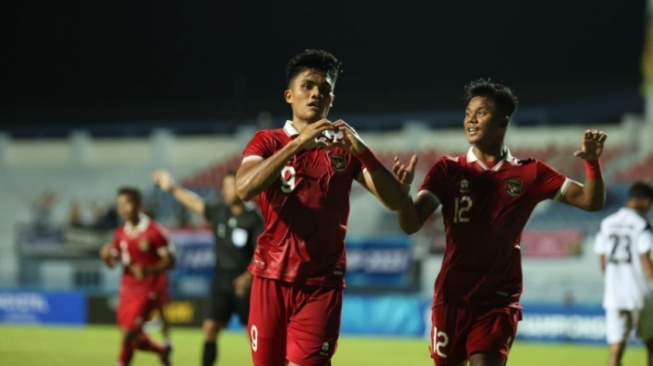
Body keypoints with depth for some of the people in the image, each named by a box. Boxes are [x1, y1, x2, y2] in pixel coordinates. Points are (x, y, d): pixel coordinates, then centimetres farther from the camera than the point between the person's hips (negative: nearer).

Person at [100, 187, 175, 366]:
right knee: (132, 338, 10)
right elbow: (113, 262, 12)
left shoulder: (154, 232, -12)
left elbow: (169, 261, -11)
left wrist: (148, 270, -27)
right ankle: (162, 351, 32)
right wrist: (106, 257, -12)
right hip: (128, 289, 7)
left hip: (148, 290, -7)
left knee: (129, 333, -17)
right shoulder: (120, 233, 6)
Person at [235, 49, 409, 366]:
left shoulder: (344, 149, 8)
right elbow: (244, 189, -17)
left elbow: (396, 201, -2)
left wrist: (362, 151, -16)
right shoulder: (267, 142, 5)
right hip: (272, 278, 0)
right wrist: (298, 143, -23)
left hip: (322, 283, 0)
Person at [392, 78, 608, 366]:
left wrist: (592, 162, -17)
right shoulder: (448, 169, 2)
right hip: (452, 296, 1)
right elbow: (410, 224, -8)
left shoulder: (529, 174, 3)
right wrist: (402, 190, -29)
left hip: (499, 300, -1)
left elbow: (591, 201, 2)